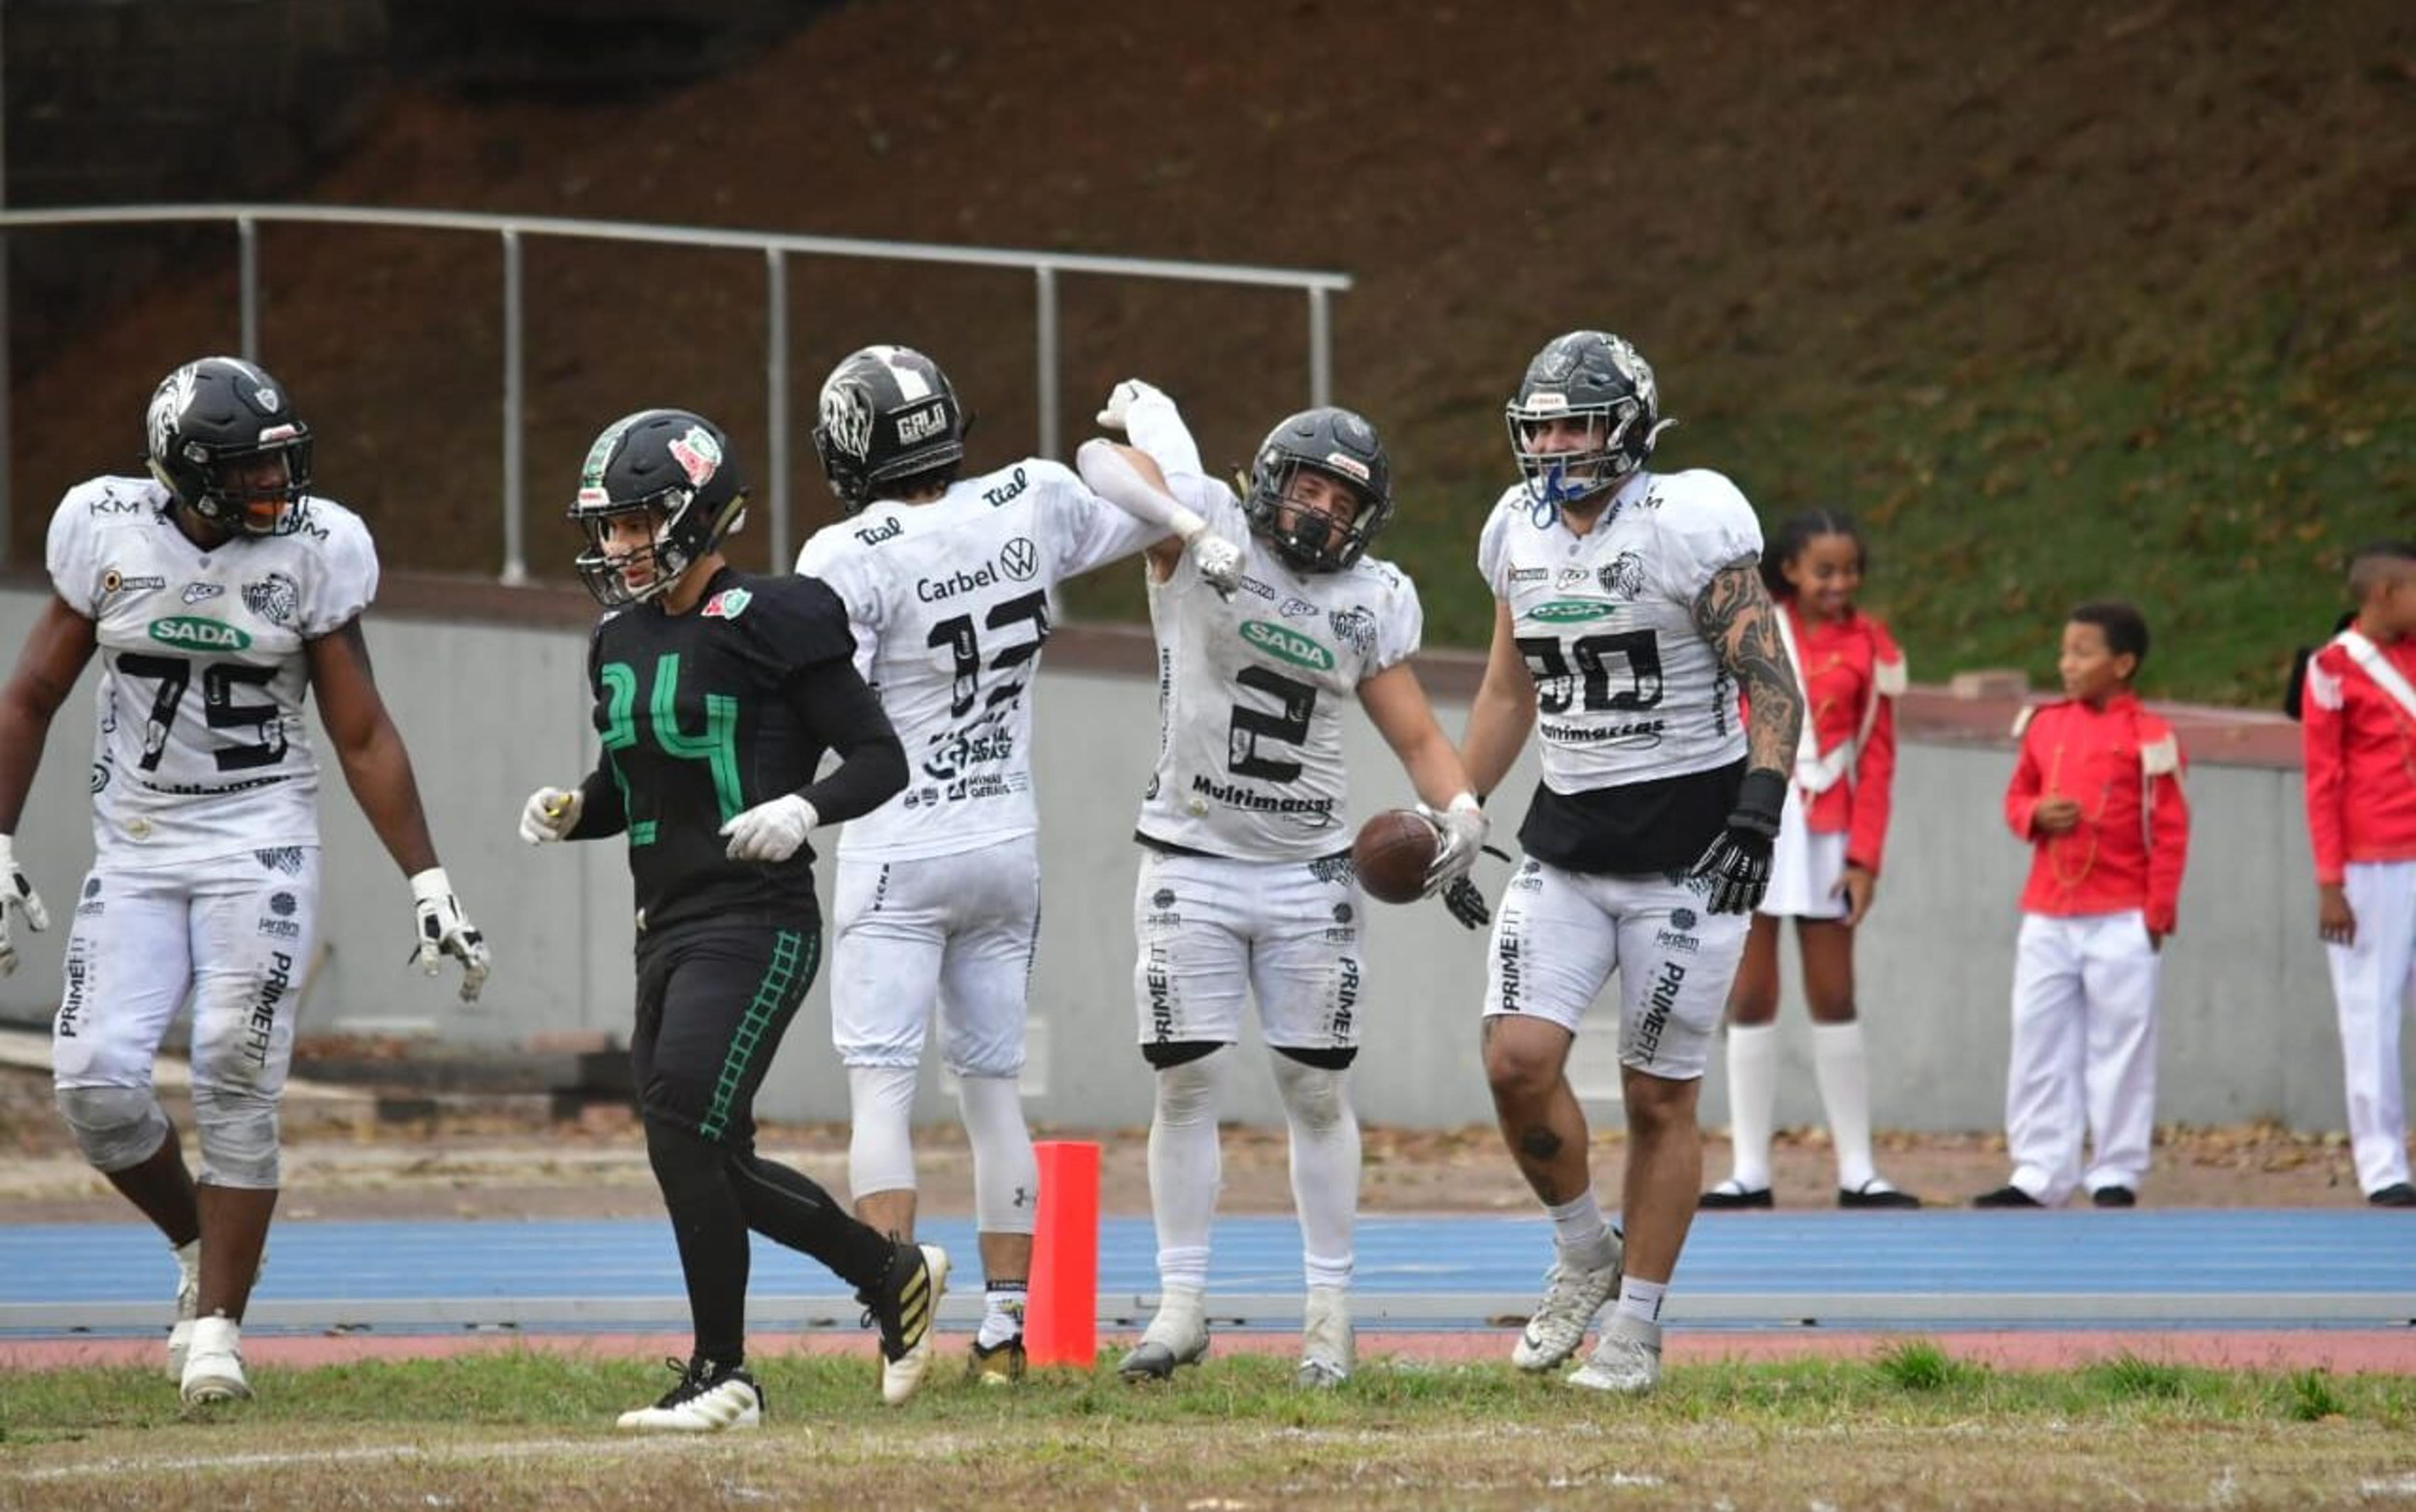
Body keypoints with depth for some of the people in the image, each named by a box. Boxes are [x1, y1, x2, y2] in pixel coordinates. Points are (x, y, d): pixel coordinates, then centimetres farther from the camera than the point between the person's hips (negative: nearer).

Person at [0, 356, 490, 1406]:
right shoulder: (106, 532, -5)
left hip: (260, 846, -1)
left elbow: (362, 737, -1)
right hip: (136, 851, 2)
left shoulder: (315, 550, -7)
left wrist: (428, 884, -4)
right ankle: (202, 1249, 16)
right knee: (94, 1077, -11)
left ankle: (218, 1323, 1)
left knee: (235, 1085, -11)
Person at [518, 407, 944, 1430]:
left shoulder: (772, 625, -11)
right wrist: (570, 811, 5)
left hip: (756, 926, -8)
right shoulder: (622, 641, 12)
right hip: (668, 927, 8)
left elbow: (880, 760, -8)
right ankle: (896, 1276, 29)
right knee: (714, 1167, 9)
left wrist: (805, 808, -25)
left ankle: (722, 1376, -5)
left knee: (683, 1133, -16)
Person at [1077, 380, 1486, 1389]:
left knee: (1317, 1090, 3)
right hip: (1191, 864, -2)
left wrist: (1458, 813, -13)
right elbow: (1106, 463, -21)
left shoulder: (1372, 600, 2)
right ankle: (1181, 1305, 7)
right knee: (1188, 1083, 0)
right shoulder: (1205, 527, -7)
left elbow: (1416, 737, 6)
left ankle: (1329, 1313, 10)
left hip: (1307, 872, 2)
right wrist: (1189, 528, -36)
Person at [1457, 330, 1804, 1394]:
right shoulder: (1521, 534, 7)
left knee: (1659, 1100, 0)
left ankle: (1637, 1327, 10)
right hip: (1566, 841, 5)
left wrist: (1758, 813, -25)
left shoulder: (1687, 526, -12)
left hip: (1686, 846, -5)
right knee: (1518, 1061, -10)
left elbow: (1772, 688, -13)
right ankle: (1583, 1255, 13)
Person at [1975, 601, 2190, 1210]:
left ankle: (2116, 1174, 8)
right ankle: (2039, 1174, 11)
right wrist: (2036, 815, -6)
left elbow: (2170, 833, -6)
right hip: (2047, 919, 5)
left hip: (2120, 922, -5)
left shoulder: (2148, 737, -7)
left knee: (2120, 1046, 1)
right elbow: (2016, 798, 18)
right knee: (2039, 1044, 5)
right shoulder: (2044, 726, 8)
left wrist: (2157, 912, -9)